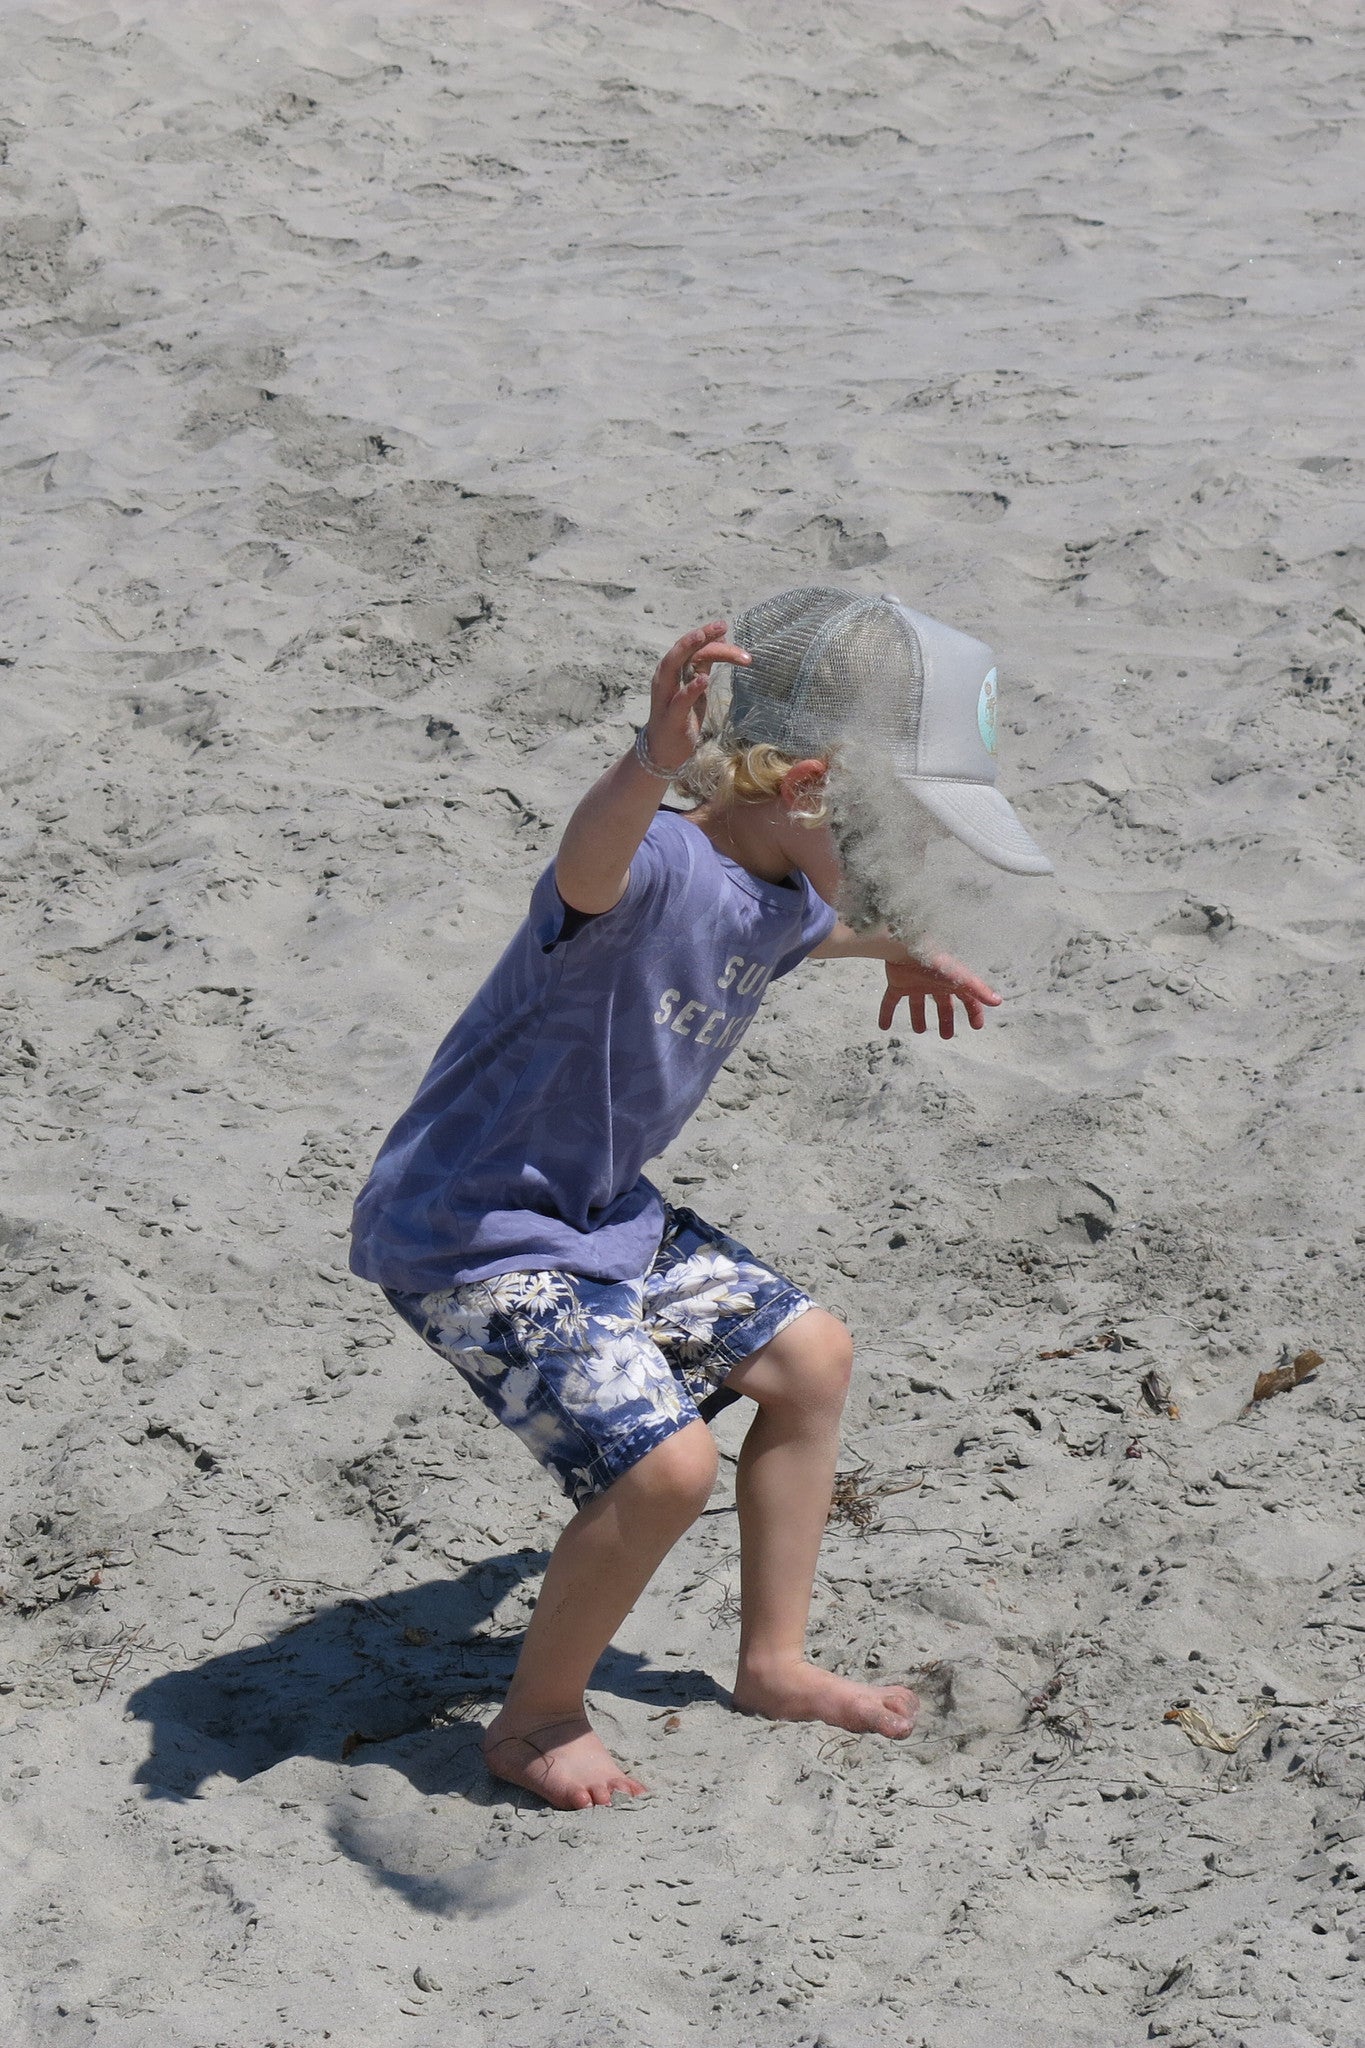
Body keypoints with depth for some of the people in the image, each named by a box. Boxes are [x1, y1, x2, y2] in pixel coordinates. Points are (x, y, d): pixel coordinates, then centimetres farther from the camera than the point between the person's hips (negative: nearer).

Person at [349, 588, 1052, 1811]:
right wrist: (654, 759, -72)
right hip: (465, 1236, -10)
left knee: (809, 1353, 13)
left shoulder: (781, 898, 2)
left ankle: (774, 1663, 29)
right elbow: (589, 864, -55)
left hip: (598, 1215, 10)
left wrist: (898, 952, 37)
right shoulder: (657, 866, -28)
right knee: (663, 1460, -21)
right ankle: (535, 1723, 3)